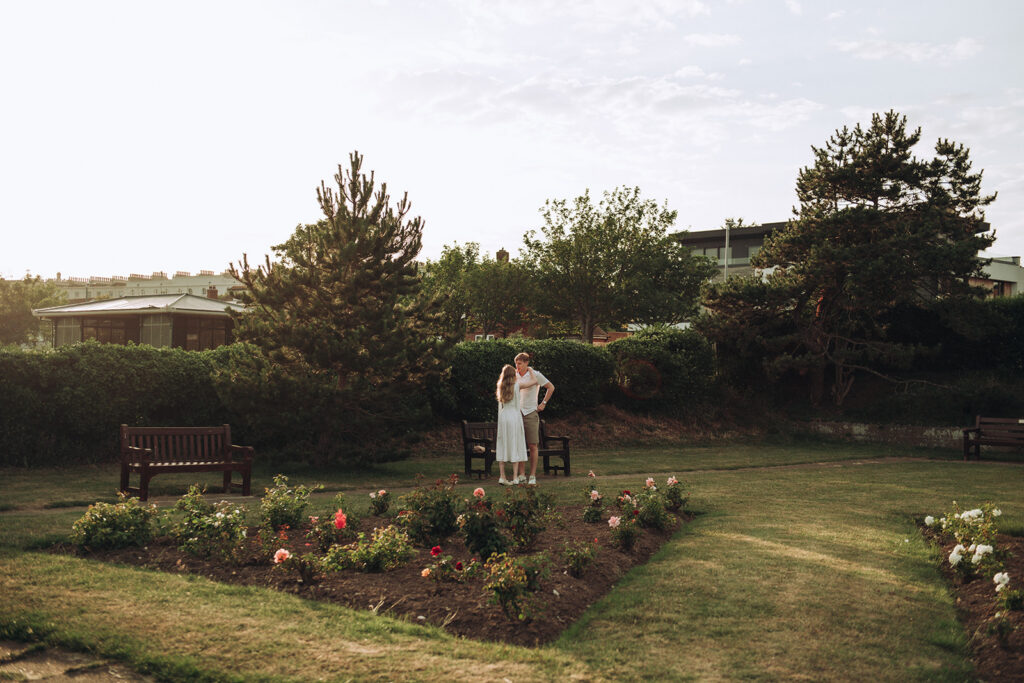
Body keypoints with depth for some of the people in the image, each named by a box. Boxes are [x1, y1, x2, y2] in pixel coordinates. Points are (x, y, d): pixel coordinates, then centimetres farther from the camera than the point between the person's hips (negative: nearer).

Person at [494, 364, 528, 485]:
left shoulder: (501, 387, 10)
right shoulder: (516, 386, -5)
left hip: (503, 416, 4)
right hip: (515, 416, -4)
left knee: (502, 447, 5)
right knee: (515, 446, -1)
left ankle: (502, 477, 2)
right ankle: (515, 478, -3)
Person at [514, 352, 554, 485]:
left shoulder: (535, 374, -5)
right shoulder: (515, 375, 8)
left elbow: (551, 387, 4)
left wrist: (543, 403, 1)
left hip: (531, 413, -4)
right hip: (517, 413, 4)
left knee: (532, 446, -4)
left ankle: (532, 476, 1)